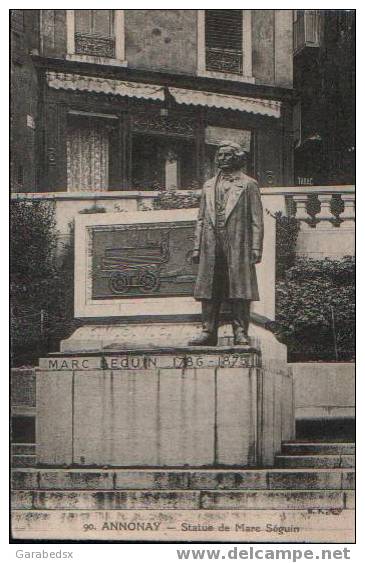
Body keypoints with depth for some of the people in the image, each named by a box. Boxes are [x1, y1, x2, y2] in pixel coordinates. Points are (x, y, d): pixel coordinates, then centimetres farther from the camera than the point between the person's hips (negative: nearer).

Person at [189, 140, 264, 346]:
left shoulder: (249, 185, 6)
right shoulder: (209, 186, 20)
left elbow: (256, 220, 1)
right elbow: (202, 219, 20)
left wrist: (256, 247, -8)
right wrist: (197, 246, 11)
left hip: (238, 246, -4)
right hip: (212, 246, 4)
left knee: (239, 290, -7)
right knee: (209, 291, 2)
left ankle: (241, 333, -4)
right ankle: (208, 332, 5)